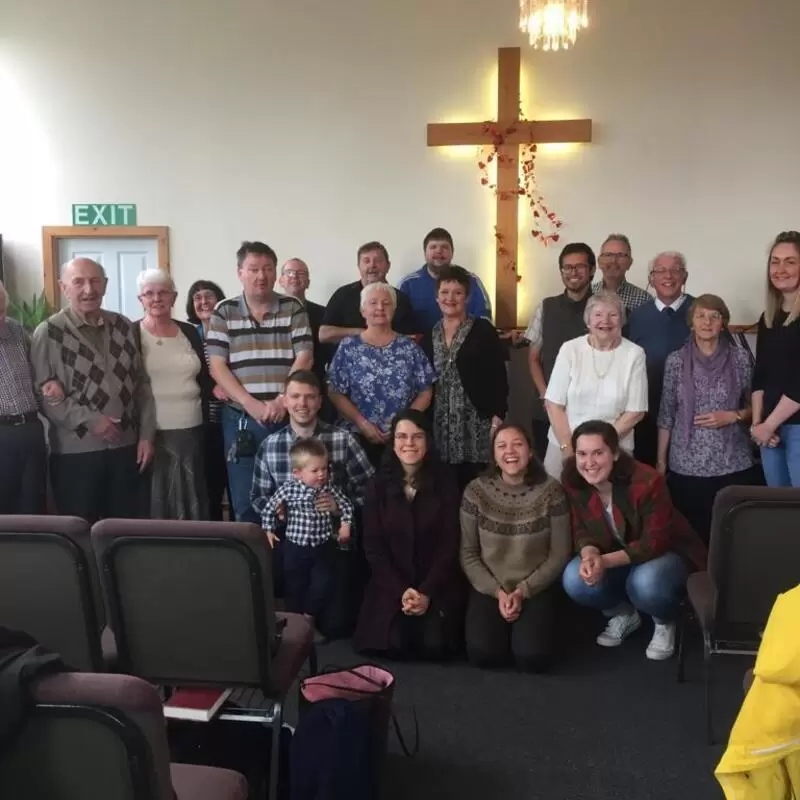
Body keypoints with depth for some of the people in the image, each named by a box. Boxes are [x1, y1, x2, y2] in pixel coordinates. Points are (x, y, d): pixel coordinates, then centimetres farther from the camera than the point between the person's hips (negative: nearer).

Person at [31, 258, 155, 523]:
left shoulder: (123, 326, 9)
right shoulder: (48, 333, -4)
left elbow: (141, 384, 10)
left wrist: (146, 434, 4)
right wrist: (89, 420, -16)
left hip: (125, 446, 4)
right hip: (75, 451, -4)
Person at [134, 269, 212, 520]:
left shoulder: (189, 332, 11)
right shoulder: (131, 334, -2)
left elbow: (204, 377, 17)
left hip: (191, 430, 4)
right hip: (150, 432, -4)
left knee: (191, 499, 8)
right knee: (152, 501, 1)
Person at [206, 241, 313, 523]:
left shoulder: (293, 309, 5)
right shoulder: (224, 313, 4)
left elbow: (304, 359, -1)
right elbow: (217, 367, -2)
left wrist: (281, 401, -13)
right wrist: (251, 404, -13)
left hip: (288, 416, 0)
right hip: (241, 418, 0)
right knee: (245, 501, 4)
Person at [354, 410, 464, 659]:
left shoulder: (445, 481, -3)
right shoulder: (379, 484, -1)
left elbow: (450, 543, -4)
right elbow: (373, 546, -2)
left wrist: (427, 592, -14)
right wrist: (401, 591, -14)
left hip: (438, 584, 0)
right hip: (391, 585, 1)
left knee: (434, 644, -19)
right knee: (394, 643, -19)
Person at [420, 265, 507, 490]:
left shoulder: (483, 330, -2)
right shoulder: (429, 336, 11)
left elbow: (498, 377, -4)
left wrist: (498, 417, -11)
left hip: (476, 423, -4)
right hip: (440, 425, 4)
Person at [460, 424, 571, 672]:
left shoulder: (550, 491, -8)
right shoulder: (476, 491, -6)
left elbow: (559, 554, -5)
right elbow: (468, 553, -2)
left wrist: (523, 591, -12)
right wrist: (497, 592, -12)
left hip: (536, 588, -1)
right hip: (488, 588, 1)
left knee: (532, 656, -22)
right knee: (482, 652, -22)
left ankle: (527, 625, 12)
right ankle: (503, 625, 12)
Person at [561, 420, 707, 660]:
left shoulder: (647, 481, -31)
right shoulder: (574, 481, -16)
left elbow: (655, 543, -27)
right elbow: (581, 531, -8)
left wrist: (606, 561, -38)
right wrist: (589, 555, -32)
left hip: (667, 553, -4)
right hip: (612, 558, 5)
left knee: (645, 583, -38)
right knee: (575, 580, -24)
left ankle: (665, 622, 1)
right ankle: (624, 614, 9)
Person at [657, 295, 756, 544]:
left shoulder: (741, 358, 0)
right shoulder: (676, 360, 0)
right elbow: (666, 414, 3)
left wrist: (732, 416, -12)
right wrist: (661, 460, 3)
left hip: (732, 465, 0)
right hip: (686, 465, 0)